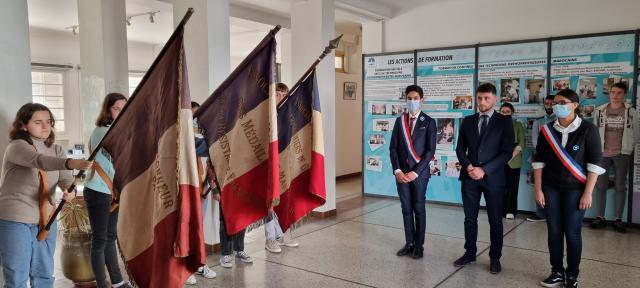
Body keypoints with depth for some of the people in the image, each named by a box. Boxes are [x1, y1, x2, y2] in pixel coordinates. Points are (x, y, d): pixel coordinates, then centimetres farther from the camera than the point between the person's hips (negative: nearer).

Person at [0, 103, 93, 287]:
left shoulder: (56, 149, 5)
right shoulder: (16, 147, -14)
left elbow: (65, 178, -7)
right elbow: (39, 161, -35)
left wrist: (70, 190, -31)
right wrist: (72, 163, -53)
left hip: (46, 220, 6)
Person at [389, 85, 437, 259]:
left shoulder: (428, 122, -3)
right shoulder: (399, 120, 8)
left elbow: (430, 150, -8)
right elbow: (393, 148, 5)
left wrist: (415, 172, -14)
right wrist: (397, 170, -7)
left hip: (419, 172, -3)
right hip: (401, 172, 3)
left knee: (419, 208, 5)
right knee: (406, 208, 9)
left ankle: (419, 245, 16)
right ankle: (409, 243, 20)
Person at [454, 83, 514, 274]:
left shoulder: (504, 122, -1)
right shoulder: (467, 121, 9)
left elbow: (507, 152, -8)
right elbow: (460, 148, 8)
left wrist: (484, 169, -15)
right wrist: (468, 166, -10)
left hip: (493, 178, -3)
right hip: (470, 177, 3)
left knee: (495, 220, 7)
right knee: (470, 218, 9)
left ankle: (495, 257, 20)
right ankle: (470, 253, 22)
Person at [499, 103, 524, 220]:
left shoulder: (518, 125, 8)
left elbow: (521, 143, 1)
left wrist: (511, 156, -9)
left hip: (513, 161, -1)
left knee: (512, 186, -2)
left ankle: (510, 211, 4)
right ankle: (500, 210, 3)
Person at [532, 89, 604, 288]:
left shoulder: (588, 130, -7)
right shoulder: (547, 130, 2)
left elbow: (595, 163, -8)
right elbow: (538, 161, 4)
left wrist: (587, 193, -11)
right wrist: (538, 189, 0)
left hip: (575, 189, -3)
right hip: (551, 188, 3)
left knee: (572, 233, 0)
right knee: (554, 231, 6)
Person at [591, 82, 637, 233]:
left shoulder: (631, 112, 1)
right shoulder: (600, 111, 3)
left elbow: (635, 133, 5)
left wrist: (629, 150, 2)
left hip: (622, 154, -1)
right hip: (602, 154, 1)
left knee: (620, 187, 3)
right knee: (601, 186, 4)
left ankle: (618, 219, 10)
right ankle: (600, 217, 11)